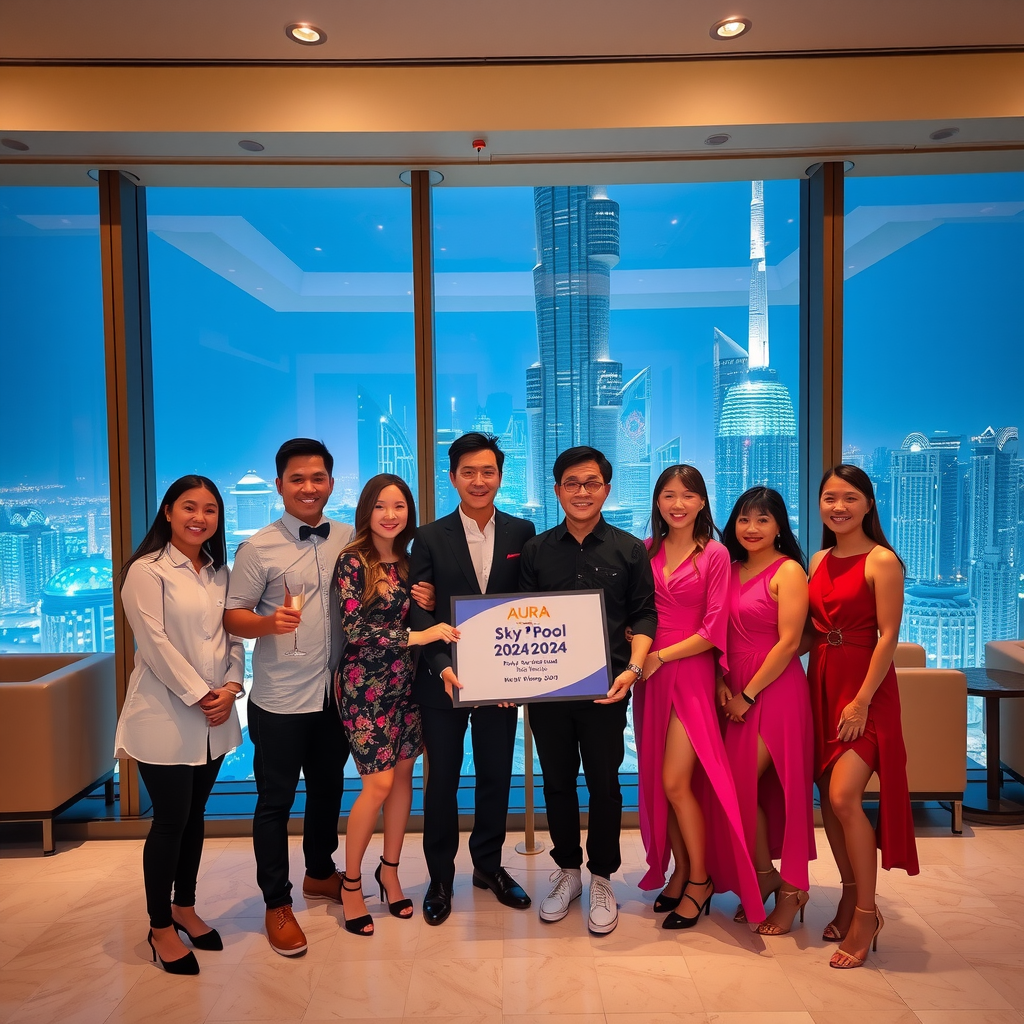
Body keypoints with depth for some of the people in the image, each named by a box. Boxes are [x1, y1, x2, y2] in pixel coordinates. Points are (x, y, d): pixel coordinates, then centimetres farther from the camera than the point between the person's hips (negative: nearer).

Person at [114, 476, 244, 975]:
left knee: (194, 816, 16)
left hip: (214, 717, 6)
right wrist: (199, 696, -16)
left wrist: (230, 688, -7)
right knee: (170, 821, 4)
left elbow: (234, 637, 8)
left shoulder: (220, 572, 10)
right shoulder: (146, 572, -9)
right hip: (165, 716, -6)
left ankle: (184, 908, 34)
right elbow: (156, 643, -16)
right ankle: (160, 928, 22)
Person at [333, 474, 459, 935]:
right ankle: (351, 882, 17)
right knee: (379, 784, -4)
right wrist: (414, 636, -21)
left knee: (402, 776, 11)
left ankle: (390, 870, 30)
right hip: (365, 683, -5)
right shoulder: (353, 561, -10)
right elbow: (353, 627, -18)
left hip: (406, 681, 6)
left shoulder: (411, 560, 7)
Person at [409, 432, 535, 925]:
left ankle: (488, 865, 36)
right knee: (442, 778, 11)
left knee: (496, 774, 14)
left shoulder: (522, 533, 1)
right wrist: (442, 665, -21)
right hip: (443, 678, -1)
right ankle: (440, 877, 30)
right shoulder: (430, 538, -3)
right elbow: (420, 613, -8)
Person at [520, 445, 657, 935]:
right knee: (557, 781, 13)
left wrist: (633, 667, -14)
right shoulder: (536, 550, 5)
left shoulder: (630, 550, 1)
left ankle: (601, 879, 29)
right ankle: (567, 869, 34)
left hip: (605, 687, -1)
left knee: (604, 782, 9)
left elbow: (643, 616, 1)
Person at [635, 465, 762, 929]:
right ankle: (679, 871, 27)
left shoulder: (715, 555, -5)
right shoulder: (646, 551, 6)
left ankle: (700, 880, 15)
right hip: (650, 675, 4)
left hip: (690, 672, -4)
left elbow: (713, 631, -9)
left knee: (675, 781, -6)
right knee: (658, 781, 9)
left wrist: (660, 656, -12)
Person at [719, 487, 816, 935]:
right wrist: (722, 682, -3)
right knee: (743, 789, 8)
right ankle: (765, 876, 30)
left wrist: (749, 694, -12)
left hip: (774, 691, -6)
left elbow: (789, 643, -14)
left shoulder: (788, 571, -9)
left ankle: (792, 889, 16)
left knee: (741, 788, -5)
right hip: (736, 692, 6)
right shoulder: (732, 570, 10)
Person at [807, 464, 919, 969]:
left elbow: (888, 636, -13)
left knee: (844, 797, -12)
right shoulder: (818, 561, 10)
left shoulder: (881, 561, -9)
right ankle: (850, 897, 27)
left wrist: (862, 700, -16)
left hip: (864, 686, -6)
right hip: (822, 682, 6)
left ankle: (866, 913, 7)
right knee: (828, 796, 10)